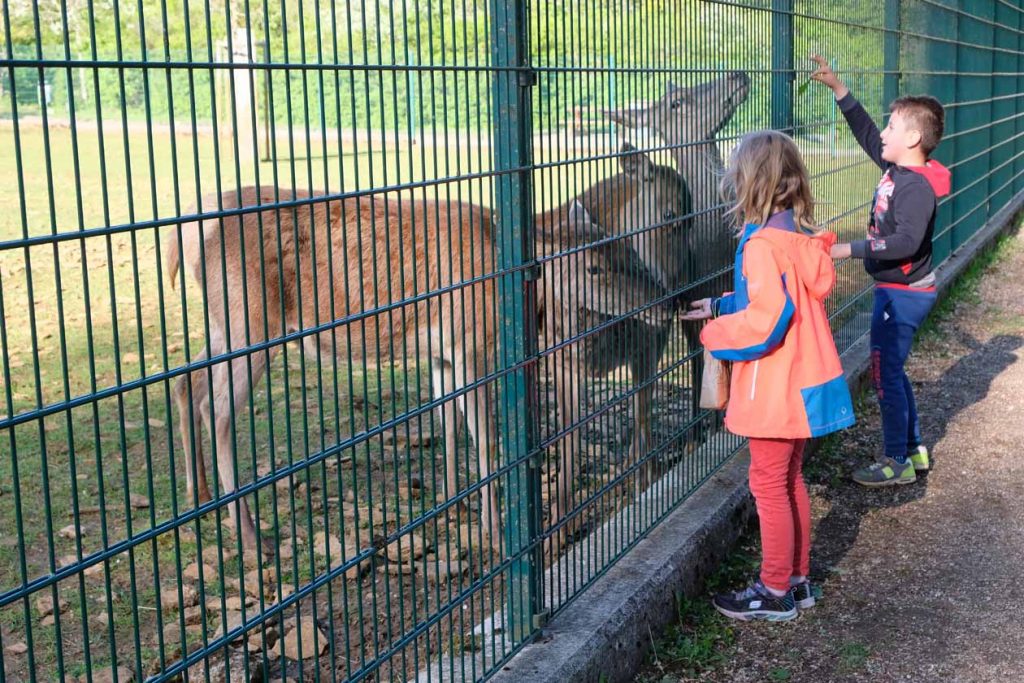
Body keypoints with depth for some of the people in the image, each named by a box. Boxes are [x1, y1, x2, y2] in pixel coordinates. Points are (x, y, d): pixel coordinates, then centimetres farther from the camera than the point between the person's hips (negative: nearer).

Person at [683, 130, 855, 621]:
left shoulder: (762, 244, -22)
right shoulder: (798, 235, 5)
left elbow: (767, 319, -29)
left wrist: (715, 334, -14)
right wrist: (719, 307, 14)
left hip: (775, 390, -9)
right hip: (803, 380, 9)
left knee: (769, 486, 4)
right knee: (790, 481, 19)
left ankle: (775, 593, 16)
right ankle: (797, 579, 31)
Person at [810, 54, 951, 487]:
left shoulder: (916, 186, -22)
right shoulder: (895, 167, 5)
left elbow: (907, 241, -32)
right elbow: (865, 132, 17)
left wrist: (850, 250, -33)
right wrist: (837, 87, 15)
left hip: (903, 294, -10)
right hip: (896, 290, 10)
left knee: (885, 373, -2)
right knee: (891, 371, 18)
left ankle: (897, 464, 10)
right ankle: (914, 450, 30)